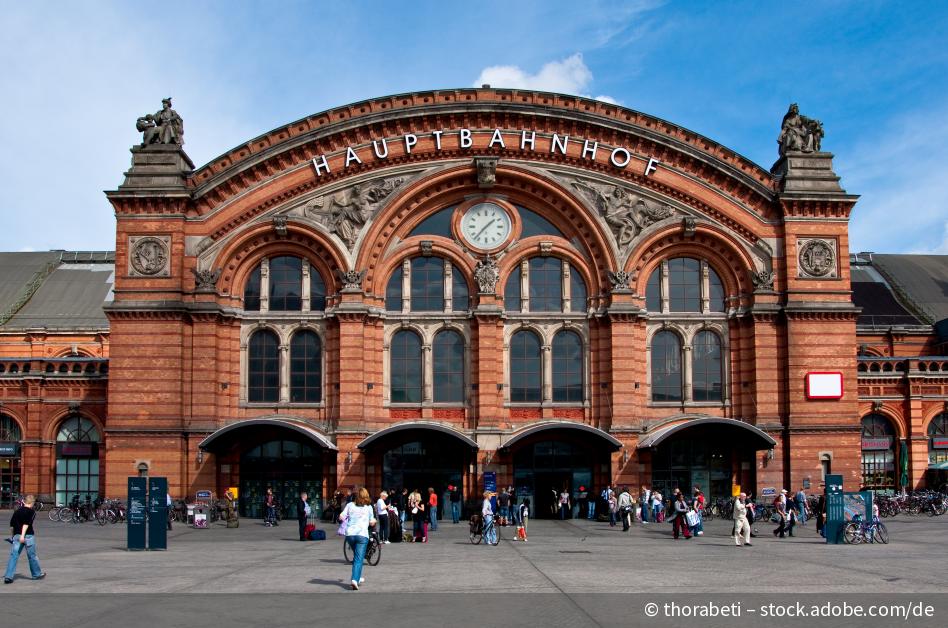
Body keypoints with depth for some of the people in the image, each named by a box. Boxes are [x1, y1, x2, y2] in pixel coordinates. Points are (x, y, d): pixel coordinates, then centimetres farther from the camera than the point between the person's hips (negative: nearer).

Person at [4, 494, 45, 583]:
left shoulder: (17, 511, 13)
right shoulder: (31, 511, -5)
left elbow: (11, 525, 16)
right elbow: (26, 523, -18)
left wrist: (12, 536, 29)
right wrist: (23, 535, -24)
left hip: (17, 535, 4)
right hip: (28, 536, -4)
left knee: (13, 555, 1)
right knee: (32, 556, 9)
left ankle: (8, 576, -8)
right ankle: (37, 574, 23)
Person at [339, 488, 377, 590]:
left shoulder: (350, 505, 8)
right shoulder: (368, 507, 5)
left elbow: (341, 517, 3)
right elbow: (371, 523, 8)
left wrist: (347, 517, 23)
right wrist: (374, 520, 30)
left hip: (350, 534, 3)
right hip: (362, 534, -3)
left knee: (356, 556, 24)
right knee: (359, 559, -5)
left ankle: (358, 578, 33)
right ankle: (355, 579, -22)